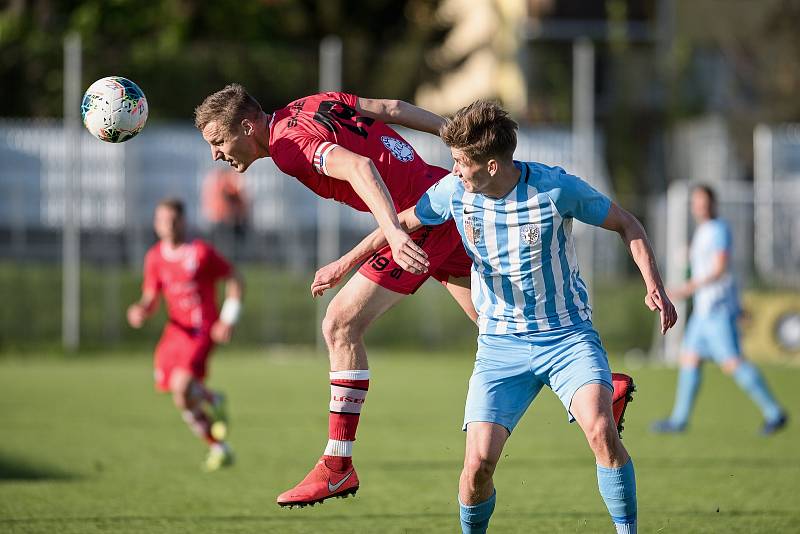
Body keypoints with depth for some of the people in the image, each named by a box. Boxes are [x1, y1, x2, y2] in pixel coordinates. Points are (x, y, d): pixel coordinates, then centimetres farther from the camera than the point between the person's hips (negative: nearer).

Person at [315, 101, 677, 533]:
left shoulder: (554, 188, -16)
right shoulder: (453, 191, -6)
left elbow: (626, 225, -3)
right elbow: (402, 222, 14)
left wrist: (654, 287, -15)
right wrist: (342, 265, 14)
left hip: (568, 335, -3)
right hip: (500, 347, 3)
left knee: (601, 431, -28)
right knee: (478, 462, -12)